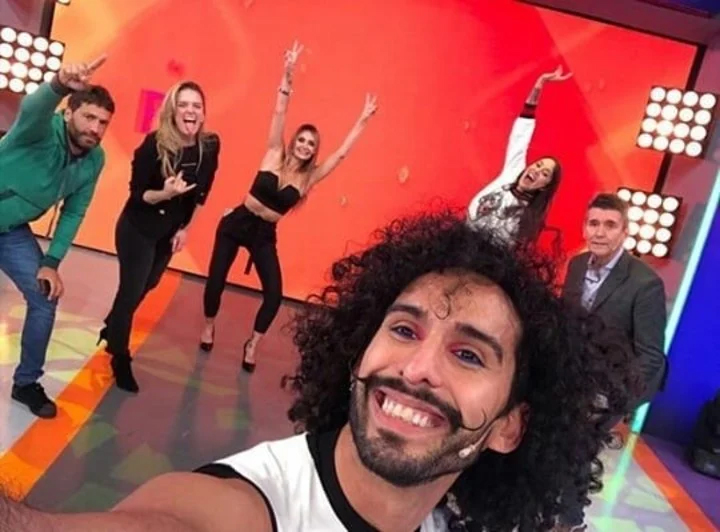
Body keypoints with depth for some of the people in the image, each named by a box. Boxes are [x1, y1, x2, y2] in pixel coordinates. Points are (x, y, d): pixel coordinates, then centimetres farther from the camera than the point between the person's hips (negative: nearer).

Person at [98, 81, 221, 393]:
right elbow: (137, 193, -19)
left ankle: (112, 328, 50)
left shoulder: (210, 146, -13)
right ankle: (120, 359, 22)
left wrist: (185, 227, 3)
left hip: (170, 231, 6)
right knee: (132, 290, 0)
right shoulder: (154, 144, -25)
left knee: (147, 285, 23)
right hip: (137, 229, -6)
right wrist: (164, 194, -38)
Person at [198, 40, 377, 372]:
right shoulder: (274, 157, -8)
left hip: (265, 235, 2)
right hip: (237, 223, -2)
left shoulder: (310, 177, -4)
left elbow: (342, 152, -2)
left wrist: (363, 120, -2)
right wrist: (288, 75, -23)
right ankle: (208, 326, 33)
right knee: (216, 279, 3)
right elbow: (279, 113, -15)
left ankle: (252, 344, 13)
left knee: (274, 294, -9)